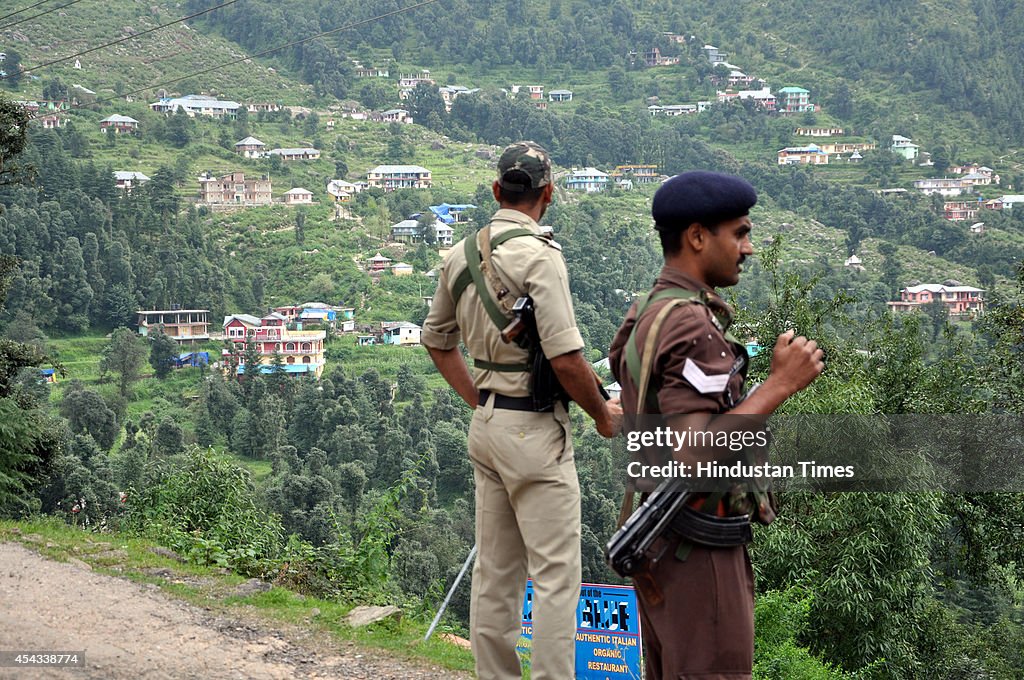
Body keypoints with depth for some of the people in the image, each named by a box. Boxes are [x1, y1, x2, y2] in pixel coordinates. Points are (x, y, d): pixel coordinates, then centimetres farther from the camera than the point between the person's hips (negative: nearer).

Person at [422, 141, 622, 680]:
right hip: (535, 429, -8)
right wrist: (603, 415, -5)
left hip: (486, 423, 8)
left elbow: (436, 339, 19)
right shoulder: (538, 254, -16)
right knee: (555, 574, -4)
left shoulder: (461, 253, 8)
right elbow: (565, 356, -20)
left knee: (495, 569, 14)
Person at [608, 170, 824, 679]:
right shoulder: (691, 325, -19)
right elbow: (695, 454, -28)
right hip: (696, 547, -10)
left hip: (655, 535, 10)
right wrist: (779, 385, -24)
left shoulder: (647, 313, 12)